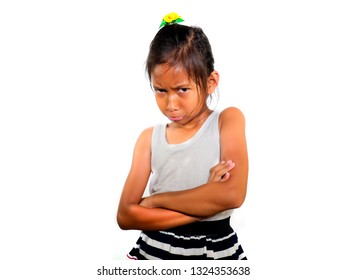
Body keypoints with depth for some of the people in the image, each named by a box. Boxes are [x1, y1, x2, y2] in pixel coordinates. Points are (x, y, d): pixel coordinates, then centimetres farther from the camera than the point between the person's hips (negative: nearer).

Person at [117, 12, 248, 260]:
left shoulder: (228, 120, -2)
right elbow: (125, 216, -6)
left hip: (215, 251, -1)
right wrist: (205, 204, -14)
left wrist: (156, 200, -9)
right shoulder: (150, 138, 3)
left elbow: (233, 194, -17)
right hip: (153, 251, 1)